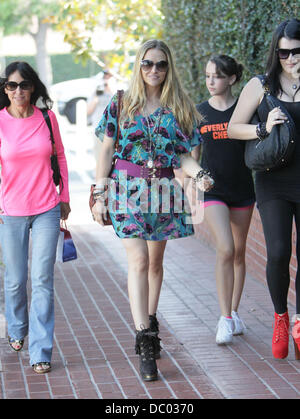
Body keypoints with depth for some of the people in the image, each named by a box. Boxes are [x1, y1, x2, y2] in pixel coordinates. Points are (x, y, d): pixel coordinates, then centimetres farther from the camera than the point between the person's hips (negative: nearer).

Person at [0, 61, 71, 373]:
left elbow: (60, 157, 13)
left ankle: (40, 352, 0)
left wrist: (64, 196, 13)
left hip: (47, 211, 1)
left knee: (43, 280, -5)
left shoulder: (47, 118, 0)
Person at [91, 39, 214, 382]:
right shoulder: (121, 105, 3)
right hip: (128, 188, -3)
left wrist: (198, 174, -13)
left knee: (155, 262, 11)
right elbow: (106, 151, 4)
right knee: (138, 260, -13)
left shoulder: (179, 108, 7)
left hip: (164, 192, 3)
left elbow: (183, 154, 8)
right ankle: (145, 340, -17)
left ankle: (149, 323, 29)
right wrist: (99, 195, 0)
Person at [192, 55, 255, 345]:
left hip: (242, 190, 1)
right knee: (225, 250, -17)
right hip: (213, 191, -1)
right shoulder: (200, 113, 2)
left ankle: (233, 313, 24)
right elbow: (193, 155, 9)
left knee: (239, 253, 10)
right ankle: (225, 319, -12)